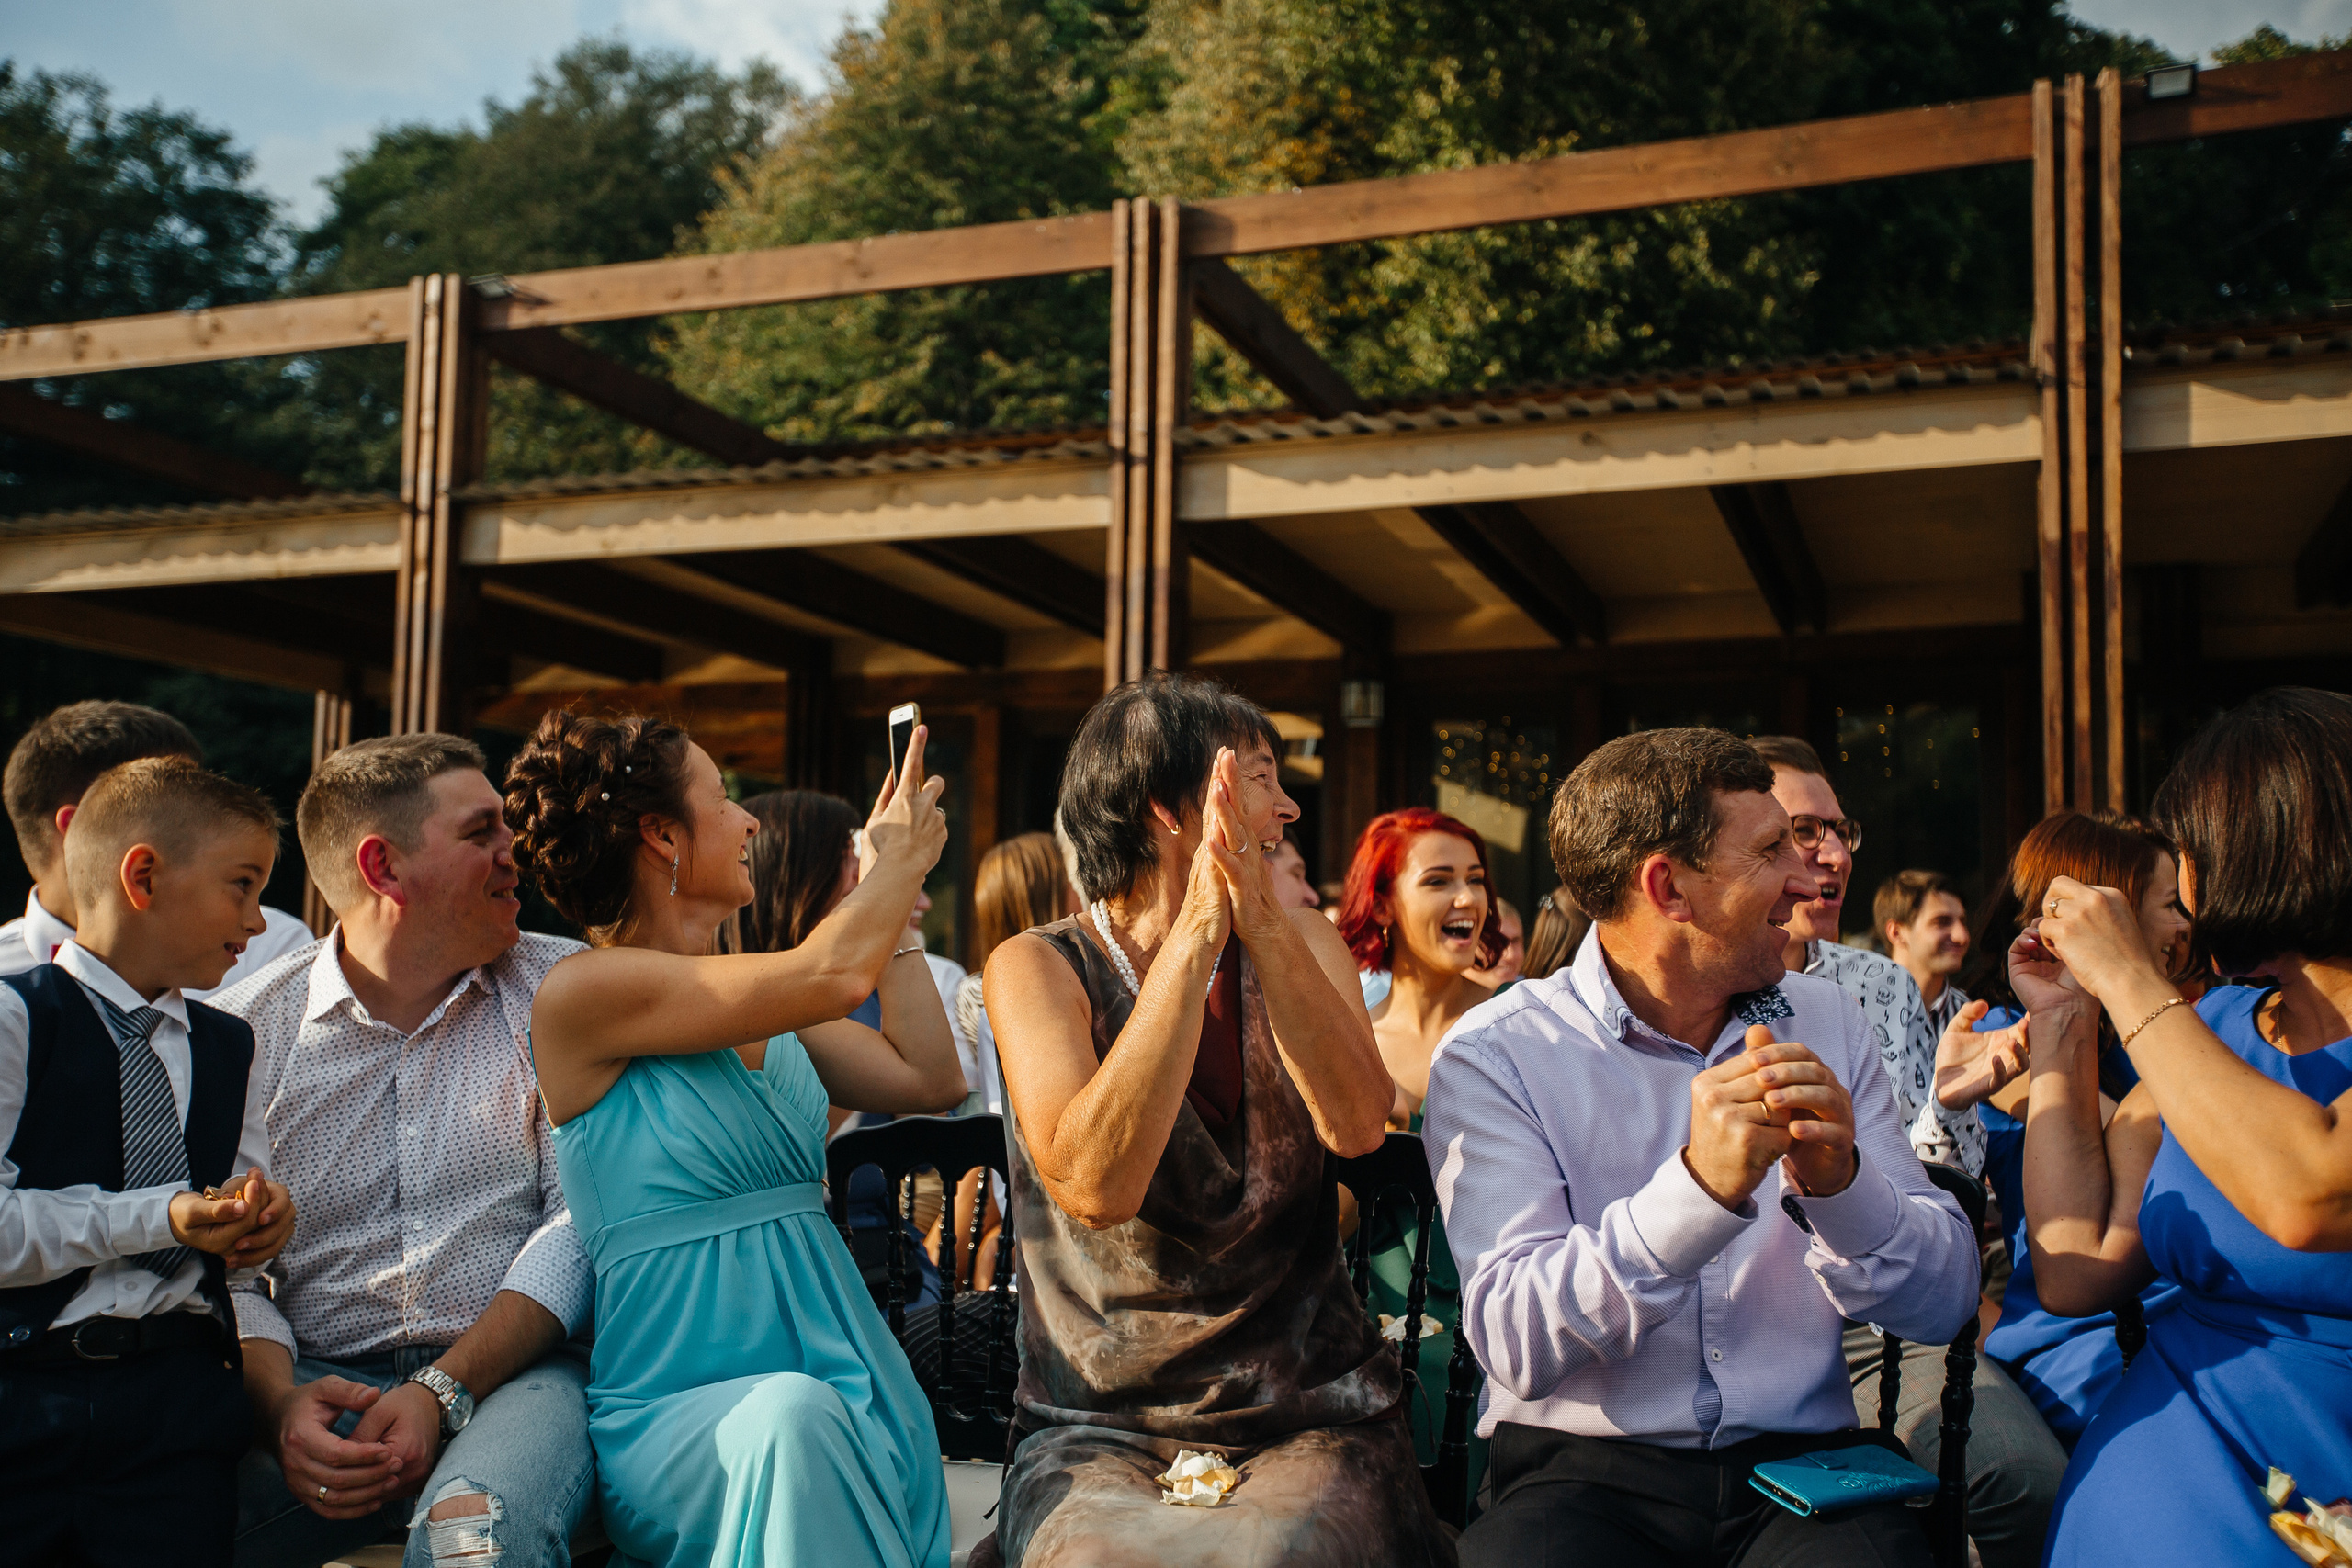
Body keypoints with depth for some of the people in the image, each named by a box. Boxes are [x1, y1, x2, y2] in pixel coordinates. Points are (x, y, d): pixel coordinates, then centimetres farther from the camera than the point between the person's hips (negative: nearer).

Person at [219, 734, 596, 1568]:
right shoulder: (247, 1027, 6)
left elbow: (580, 1218, -3)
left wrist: (444, 1390, -13)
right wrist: (281, 1403, -16)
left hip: (507, 1374, -1)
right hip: (318, 1382, 2)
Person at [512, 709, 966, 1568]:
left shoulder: (766, 1011, 15)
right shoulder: (580, 995, -8)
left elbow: (930, 1078, 12)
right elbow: (832, 976, -15)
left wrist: (892, 902, 17)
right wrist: (902, 857, 4)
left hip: (846, 1385, 5)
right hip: (676, 1423, -5)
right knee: (793, 1417, -36)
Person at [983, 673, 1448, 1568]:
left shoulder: (1301, 942, 9)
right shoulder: (1038, 967, -1)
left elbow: (1355, 1125, -8)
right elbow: (1094, 1185, -18)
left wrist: (1262, 923, -16)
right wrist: (1198, 934, -19)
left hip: (1311, 1417, 2)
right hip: (1101, 1428, -1)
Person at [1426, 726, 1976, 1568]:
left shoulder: (1824, 1022, 9)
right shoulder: (1493, 1055, -5)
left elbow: (1945, 1302, 4)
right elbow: (1514, 1344, -16)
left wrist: (1838, 1181, -17)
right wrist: (1702, 1186, -29)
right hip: (1582, 1468, -4)